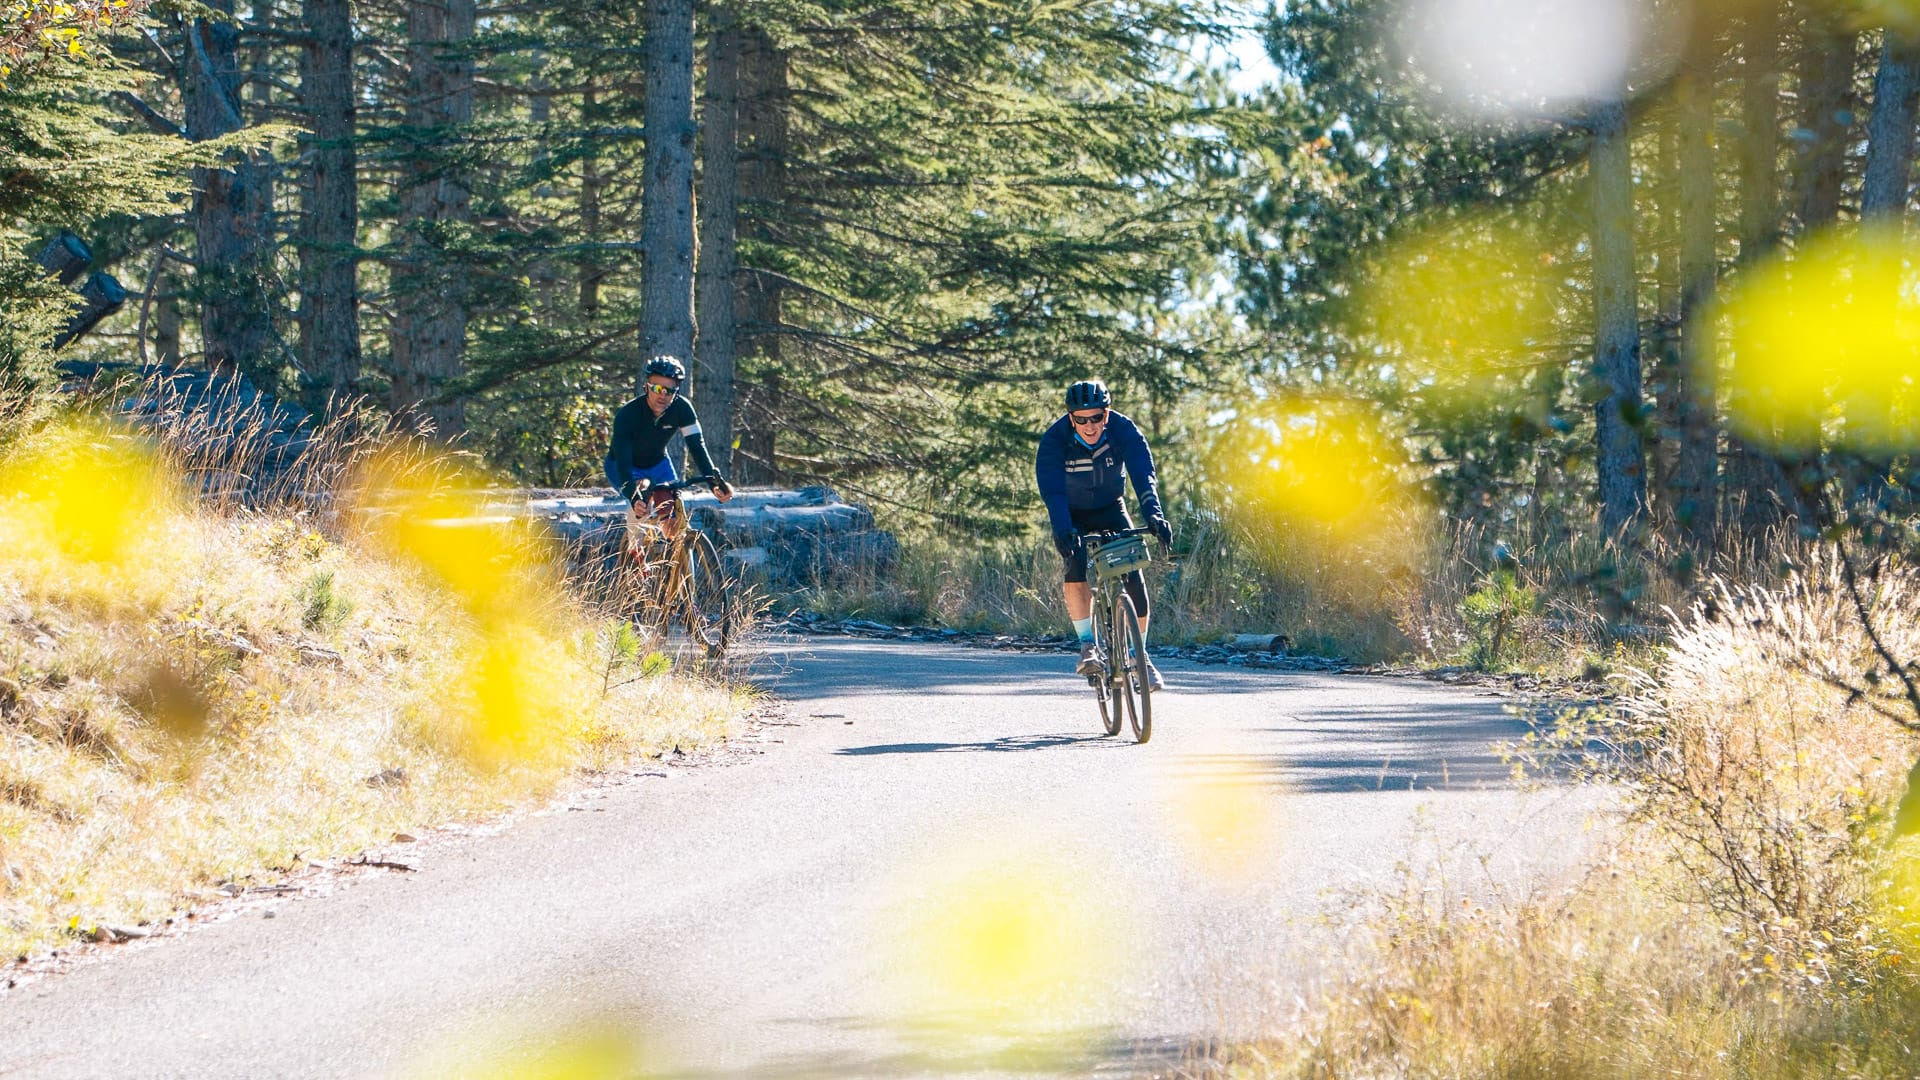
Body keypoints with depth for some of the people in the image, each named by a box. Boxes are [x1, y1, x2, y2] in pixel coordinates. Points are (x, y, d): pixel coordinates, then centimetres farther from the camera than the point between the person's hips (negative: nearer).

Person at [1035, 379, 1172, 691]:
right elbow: (1051, 488, -36)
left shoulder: (1124, 431, -24)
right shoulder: (1055, 439, -27)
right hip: (1072, 515, -1)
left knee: (1133, 578, -14)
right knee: (1076, 568, -29)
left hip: (1111, 510, 1)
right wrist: (1062, 529, -53)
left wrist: (1152, 514, -51)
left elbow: (1143, 474, -34)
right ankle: (1088, 645, -20)